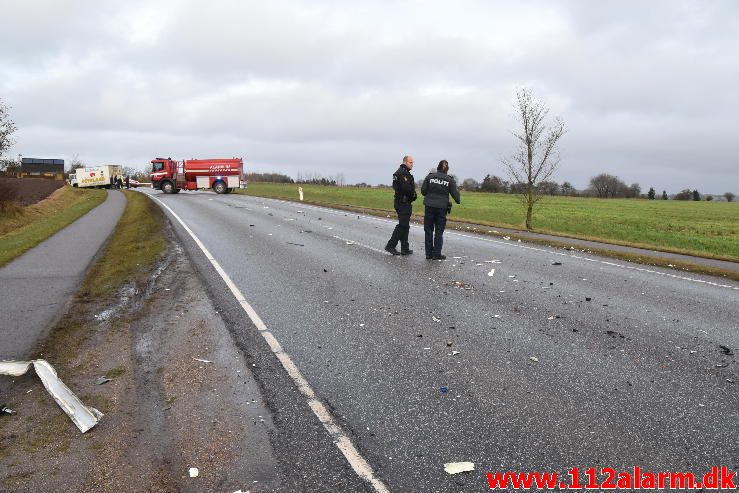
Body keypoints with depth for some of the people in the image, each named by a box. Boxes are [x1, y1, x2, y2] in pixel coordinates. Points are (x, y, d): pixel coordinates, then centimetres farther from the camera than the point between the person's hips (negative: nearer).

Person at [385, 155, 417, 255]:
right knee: (403, 225, -8)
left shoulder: (398, 172, 18)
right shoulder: (404, 173, -15)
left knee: (404, 226, 12)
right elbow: (406, 188, -24)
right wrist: (414, 195, -5)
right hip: (404, 203, -11)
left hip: (399, 202, 11)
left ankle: (405, 249, 16)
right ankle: (390, 245, -7)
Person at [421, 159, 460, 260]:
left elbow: (423, 191, -1)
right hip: (442, 207, 0)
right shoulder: (450, 180, -2)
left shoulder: (430, 176, -2)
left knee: (429, 231, 10)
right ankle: (436, 254, 6)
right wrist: (458, 200, 22)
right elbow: (455, 194, 1)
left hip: (430, 206, 1)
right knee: (439, 232, 7)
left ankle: (429, 253, 12)